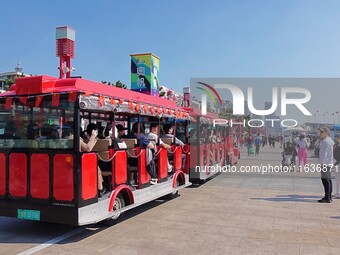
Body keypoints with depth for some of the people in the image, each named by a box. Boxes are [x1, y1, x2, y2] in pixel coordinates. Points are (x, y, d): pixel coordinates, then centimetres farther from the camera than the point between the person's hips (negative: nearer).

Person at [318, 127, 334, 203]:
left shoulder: (325, 141, -15)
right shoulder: (330, 140, 17)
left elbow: (324, 154, -20)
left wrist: (321, 163, -18)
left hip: (325, 163, -11)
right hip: (329, 163, 11)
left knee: (325, 179, -10)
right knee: (328, 179, 14)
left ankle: (327, 198, -10)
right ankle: (329, 197, 22)